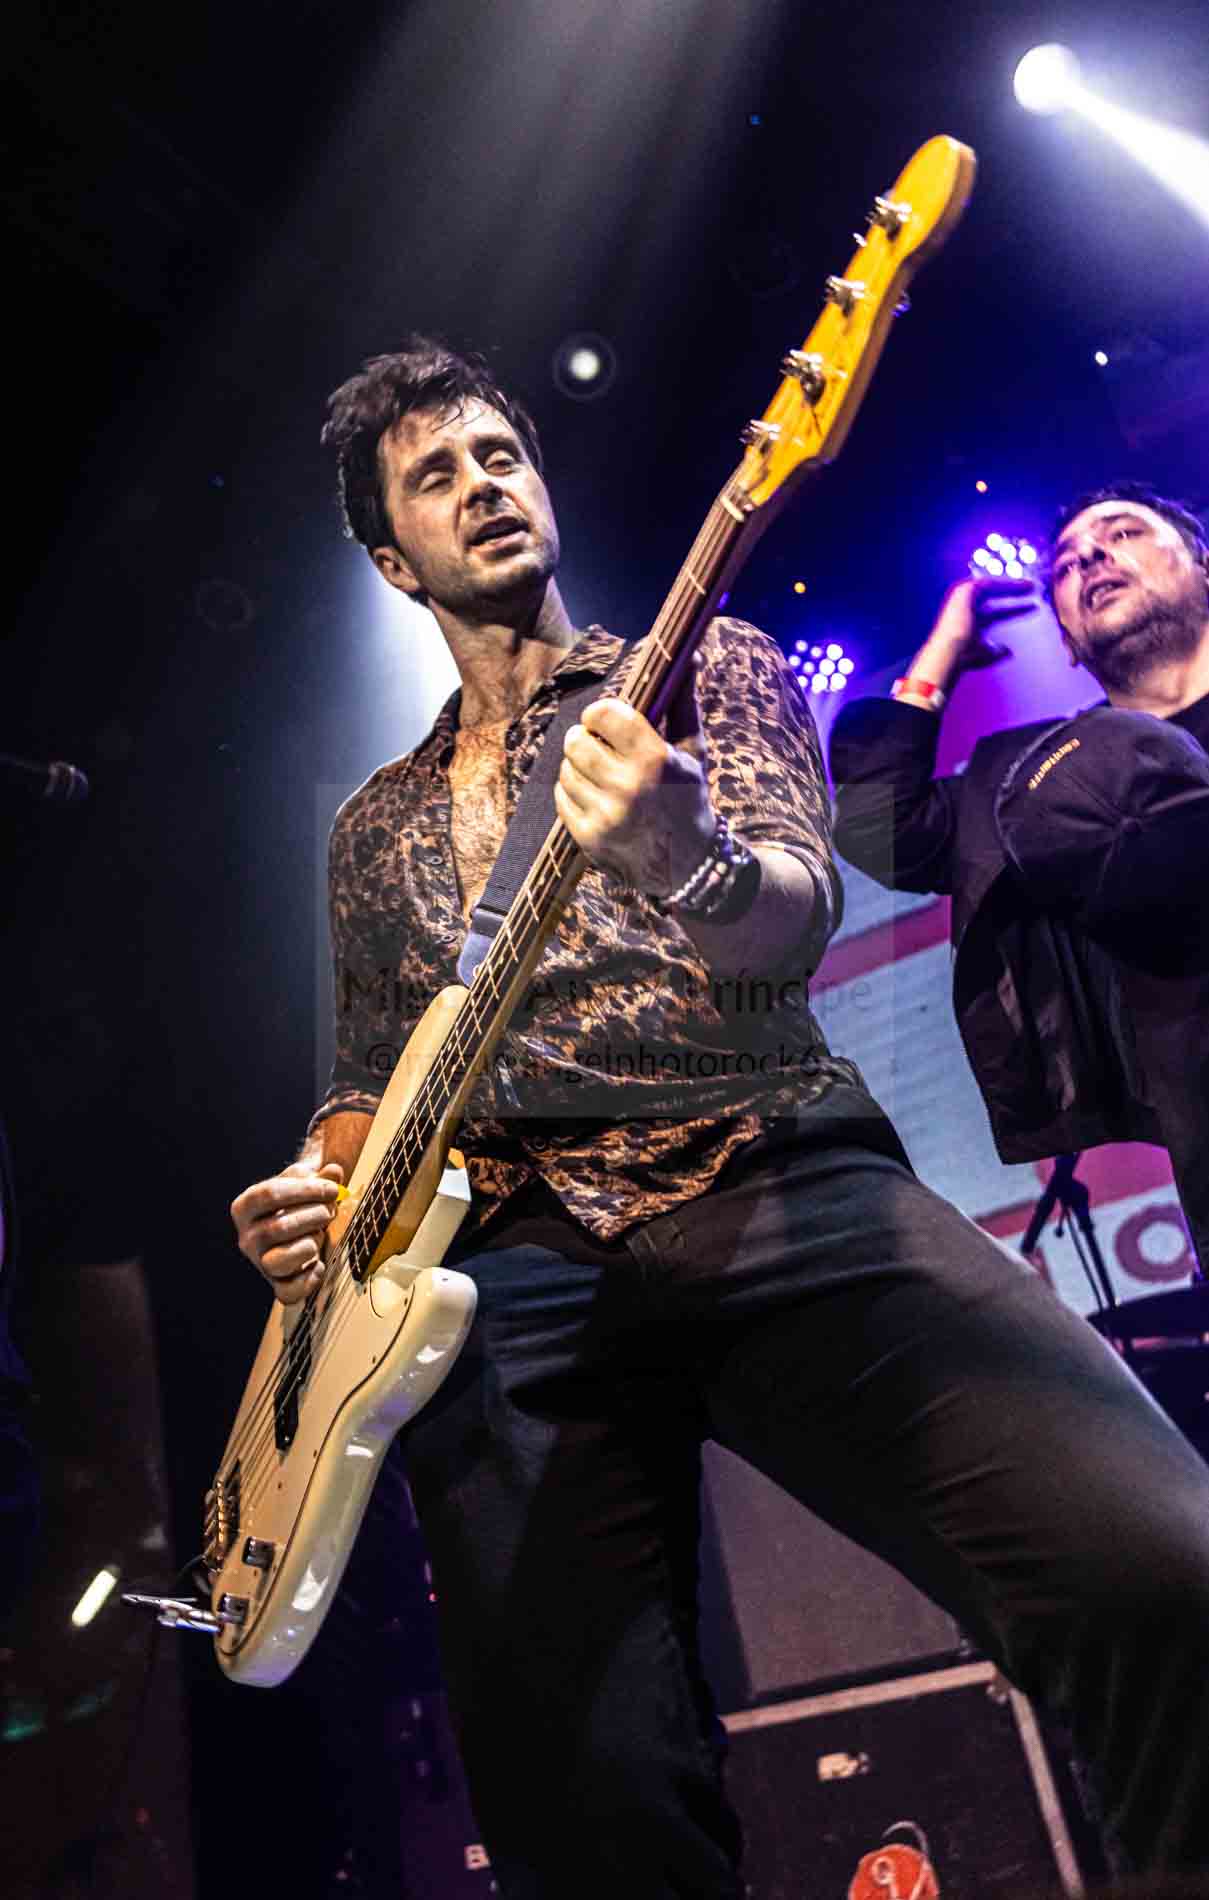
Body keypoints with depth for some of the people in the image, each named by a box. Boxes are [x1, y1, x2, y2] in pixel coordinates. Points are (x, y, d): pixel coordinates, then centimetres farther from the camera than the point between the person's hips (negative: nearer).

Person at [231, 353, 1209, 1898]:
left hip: (772, 1189, -2)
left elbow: (794, 916, -3)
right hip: (502, 1266, 3)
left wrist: (693, 868, -26)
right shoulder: (372, 825, 26)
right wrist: (318, 1189, 6)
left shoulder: (711, 664, 15)